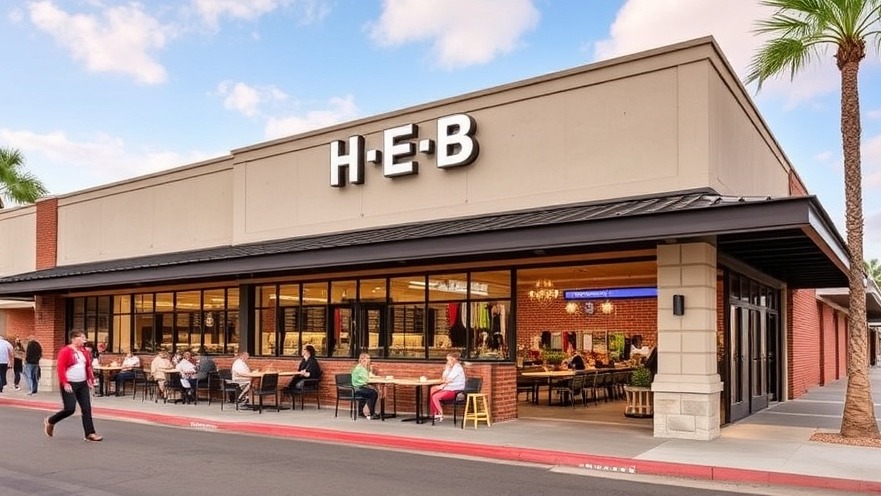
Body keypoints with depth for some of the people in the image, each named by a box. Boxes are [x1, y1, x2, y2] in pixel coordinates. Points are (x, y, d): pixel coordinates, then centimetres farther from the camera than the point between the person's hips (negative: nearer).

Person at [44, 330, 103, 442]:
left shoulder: (84, 352, 11)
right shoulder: (65, 351, -11)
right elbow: (61, 368, -15)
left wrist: (91, 380, 9)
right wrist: (65, 383, -19)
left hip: (82, 384, 7)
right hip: (69, 385, -7)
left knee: (86, 408, 0)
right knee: (70, 409, -8)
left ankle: (90, 433, 1)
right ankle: (50, 421, 20)